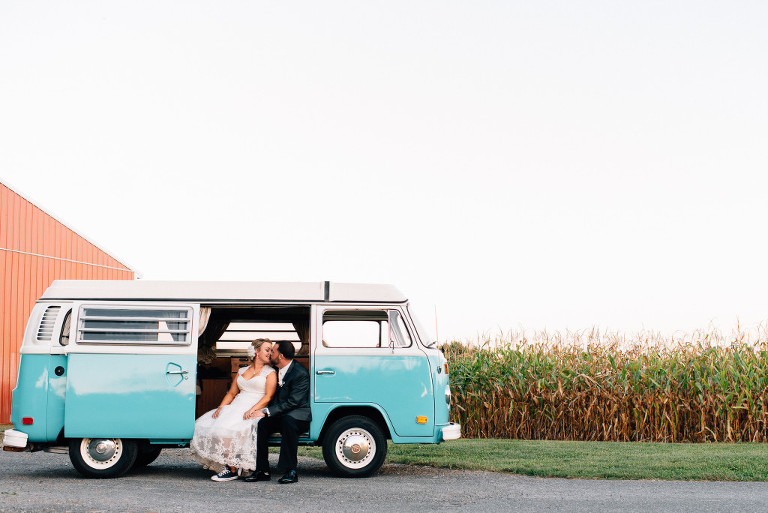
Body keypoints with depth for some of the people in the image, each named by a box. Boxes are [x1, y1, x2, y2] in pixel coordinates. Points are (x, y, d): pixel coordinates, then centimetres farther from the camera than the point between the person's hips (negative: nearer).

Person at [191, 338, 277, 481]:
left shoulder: (270, 373, 6)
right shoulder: (242, 371, 23)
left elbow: (268, 397, -6)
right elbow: (231, 393, 21)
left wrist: (251, 410, -20)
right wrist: (220, 408, 2)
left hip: (256, 411, -6)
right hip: (236, 407, 6)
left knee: (226, 429, -32)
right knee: (205, 425, -18)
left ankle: (231, 469, -26)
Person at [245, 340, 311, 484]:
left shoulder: (300, 373, -16)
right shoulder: (276, 371, 10)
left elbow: (292, 402, -22)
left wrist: (267, 412, -27)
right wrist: (262, 411, 1)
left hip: (300, 415, -7)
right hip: (280, 417, 7)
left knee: (288, 420, -40)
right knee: (260, 423, -22)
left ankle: (291, 471, -35)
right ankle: (262, 471, -16)